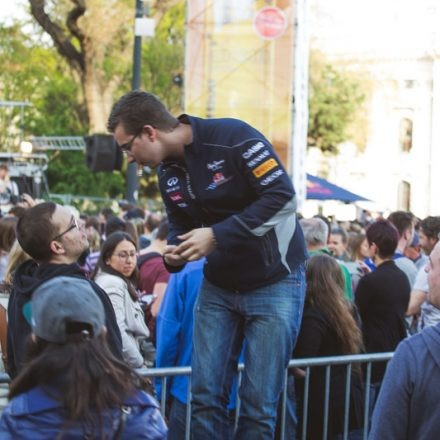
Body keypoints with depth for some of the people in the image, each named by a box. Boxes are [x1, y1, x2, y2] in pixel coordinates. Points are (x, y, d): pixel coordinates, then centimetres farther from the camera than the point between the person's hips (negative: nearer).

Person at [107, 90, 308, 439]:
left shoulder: (234, 138, -19)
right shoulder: (168, 173, 5)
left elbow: (283, 198, -22)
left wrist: (217, 235, -24)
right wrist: (175, 254, -6)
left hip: (273, 283, -7)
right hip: (218, 286, 7)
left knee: (258, 404, -5)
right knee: (205, 396, 2)